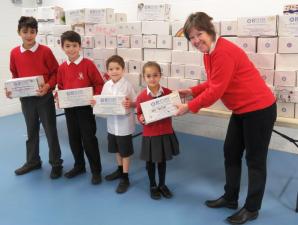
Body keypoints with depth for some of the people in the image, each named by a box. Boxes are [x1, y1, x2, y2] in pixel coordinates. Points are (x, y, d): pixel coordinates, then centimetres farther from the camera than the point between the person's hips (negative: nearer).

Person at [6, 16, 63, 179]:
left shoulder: (45, 51, -10)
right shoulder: (14, 53, 1)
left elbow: (55, 73, -6)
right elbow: (15, 76, 11)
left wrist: (48, 86, -21)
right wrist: (11, 89, -4)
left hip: (44, 97, -4)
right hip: (26, 99, 4)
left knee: (50, 131, 5)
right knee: (31, 131, 17)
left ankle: (56, 163, 19)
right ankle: (33, 161, 33)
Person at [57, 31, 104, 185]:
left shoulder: (88, 64, -11)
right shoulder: (62, 68, 3)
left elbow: (99, 84, -7)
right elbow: (60, 87, 14)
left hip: (85, 107, -5)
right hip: (69, 108, 5)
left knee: (88, 139, 0)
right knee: (73, 138, 15)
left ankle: (96, 170, 14)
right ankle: (79, 165, 34)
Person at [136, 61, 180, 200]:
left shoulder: (168, 92, -7)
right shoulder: (142, 96, -12)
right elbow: (139, 114, -2)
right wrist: (142, 119, -23)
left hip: (166, 133, 2)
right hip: (150, 135, -1)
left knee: (162, 160, 18)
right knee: (150, 162, 14)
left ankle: (162, 185, 38)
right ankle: (153, 186, 34)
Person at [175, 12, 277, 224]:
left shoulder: (224, 52, -25)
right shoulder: (209, 53, 5)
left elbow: (216, 91, -24)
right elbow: (214, 83, 14)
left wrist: (189, 107, -16)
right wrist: (192, 91, 3)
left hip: (259, 109, -10)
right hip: (241, 109, 10)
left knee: (255, 160, 3)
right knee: (231, 152, 16)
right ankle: (230, 198, 32)